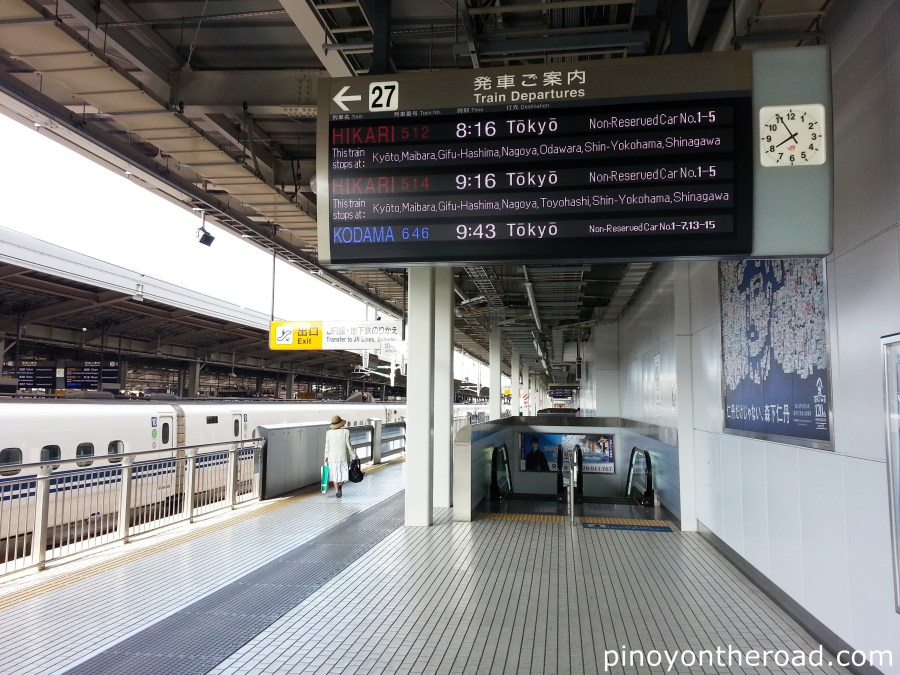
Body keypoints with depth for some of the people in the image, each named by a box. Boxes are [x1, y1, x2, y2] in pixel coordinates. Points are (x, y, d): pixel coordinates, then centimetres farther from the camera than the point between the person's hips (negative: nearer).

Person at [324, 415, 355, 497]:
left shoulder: (328, 433, -5)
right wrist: (353, 455, 3)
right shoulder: (345, 432, -11)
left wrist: (326, 457, 12)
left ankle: (337, 490, 1)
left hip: (332, 457, 2)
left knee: (334, 474, 11)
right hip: (343, 456, -2)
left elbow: (327, 446, 1)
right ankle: (339, 487, -5)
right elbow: (348, 445, -8)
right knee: (343, 474, 13)